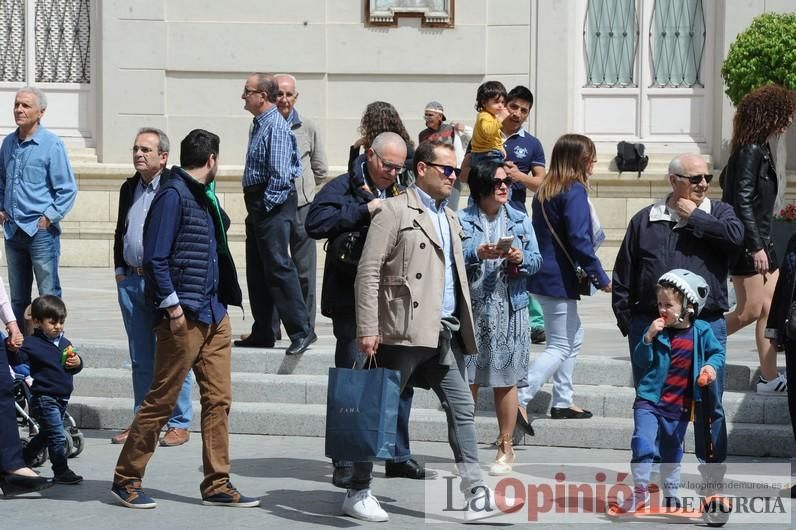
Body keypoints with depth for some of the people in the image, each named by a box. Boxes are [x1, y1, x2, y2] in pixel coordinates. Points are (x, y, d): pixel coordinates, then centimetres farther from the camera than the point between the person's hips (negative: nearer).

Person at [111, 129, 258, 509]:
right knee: (161, 400, -2)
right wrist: (172, 305, -19)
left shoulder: (203, 196, 16)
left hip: (214, 315, 9)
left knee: (218, 399, 8)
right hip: (184, 317, -9)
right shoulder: (173, 195, -11)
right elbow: (155, 257, -16)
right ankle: (126, 478, 8)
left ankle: (217, 485, 13)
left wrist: (221, 301, 14)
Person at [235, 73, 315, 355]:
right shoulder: (259, 125, 15)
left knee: (278, 266, -13)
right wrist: (255, 206, 18)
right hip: (258, 204, 11)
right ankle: (262, 334, 20)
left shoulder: (276, 126, -16)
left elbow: (280, 173, -21)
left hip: (274, 205, -11)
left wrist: (268, 204, -17)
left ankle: (301, 330, -13)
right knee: (256, 271, 13)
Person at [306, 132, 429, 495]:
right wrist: (365, 210, -24)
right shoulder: (343, 188, -5)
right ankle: (346, 462, 7)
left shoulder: (399, 194, 14)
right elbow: (315, 223, -23)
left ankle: (398, 456, 22)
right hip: (352, 303, -6)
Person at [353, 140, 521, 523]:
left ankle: (476, 496, 1)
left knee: (462, 409, 2)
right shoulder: (395, 211, -5)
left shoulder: (450, 219, 20)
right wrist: (368, 329, -18)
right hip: (406, 330, -8)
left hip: (446, 333, 8)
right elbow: (368, 272, -11)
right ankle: (358, 493, 8)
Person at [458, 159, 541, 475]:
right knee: (467, 379, 0)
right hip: (471, 308, -1)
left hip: (509, 309, 1)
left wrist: (521, 258, -13)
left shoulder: (520, 221, 10)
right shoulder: (462, 220, 2)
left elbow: (536, 261, 7)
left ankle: (505, 447, 10)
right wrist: (477, 254, -21)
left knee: (506, 380, 2)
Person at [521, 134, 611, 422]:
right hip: (558, 279, -9)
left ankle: (563, 402, 23)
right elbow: (579, 240, -21)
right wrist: (600, 277, -14)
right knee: (560, 347, -4)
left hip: (543, 275, 9)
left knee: (574, 337, 20)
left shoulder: (545, 190, 11)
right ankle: (519, 400, -11)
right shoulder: (574, 191, -16)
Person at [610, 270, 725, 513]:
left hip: (680, 407, 2)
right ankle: (640, 494, -9)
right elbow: (639, 362, -10)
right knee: (643, 445, -18)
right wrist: (648, 338, -24)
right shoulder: (658, 330, -8)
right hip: (649, 401, -2)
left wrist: (712, 366, -11)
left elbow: (717, 352, 10)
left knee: (672, 453, 19)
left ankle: (671, 495, 38)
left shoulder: (701, 331, -4)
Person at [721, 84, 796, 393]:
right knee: (750, 310, -8)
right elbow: (743, 200, -21)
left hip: (759, 240, 10)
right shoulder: (751, 151, -16)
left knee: (771, 308, 6)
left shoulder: (758, 149, 13)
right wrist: (756, 247, -23)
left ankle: (769, 377, 8)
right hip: (748, 243, -10)